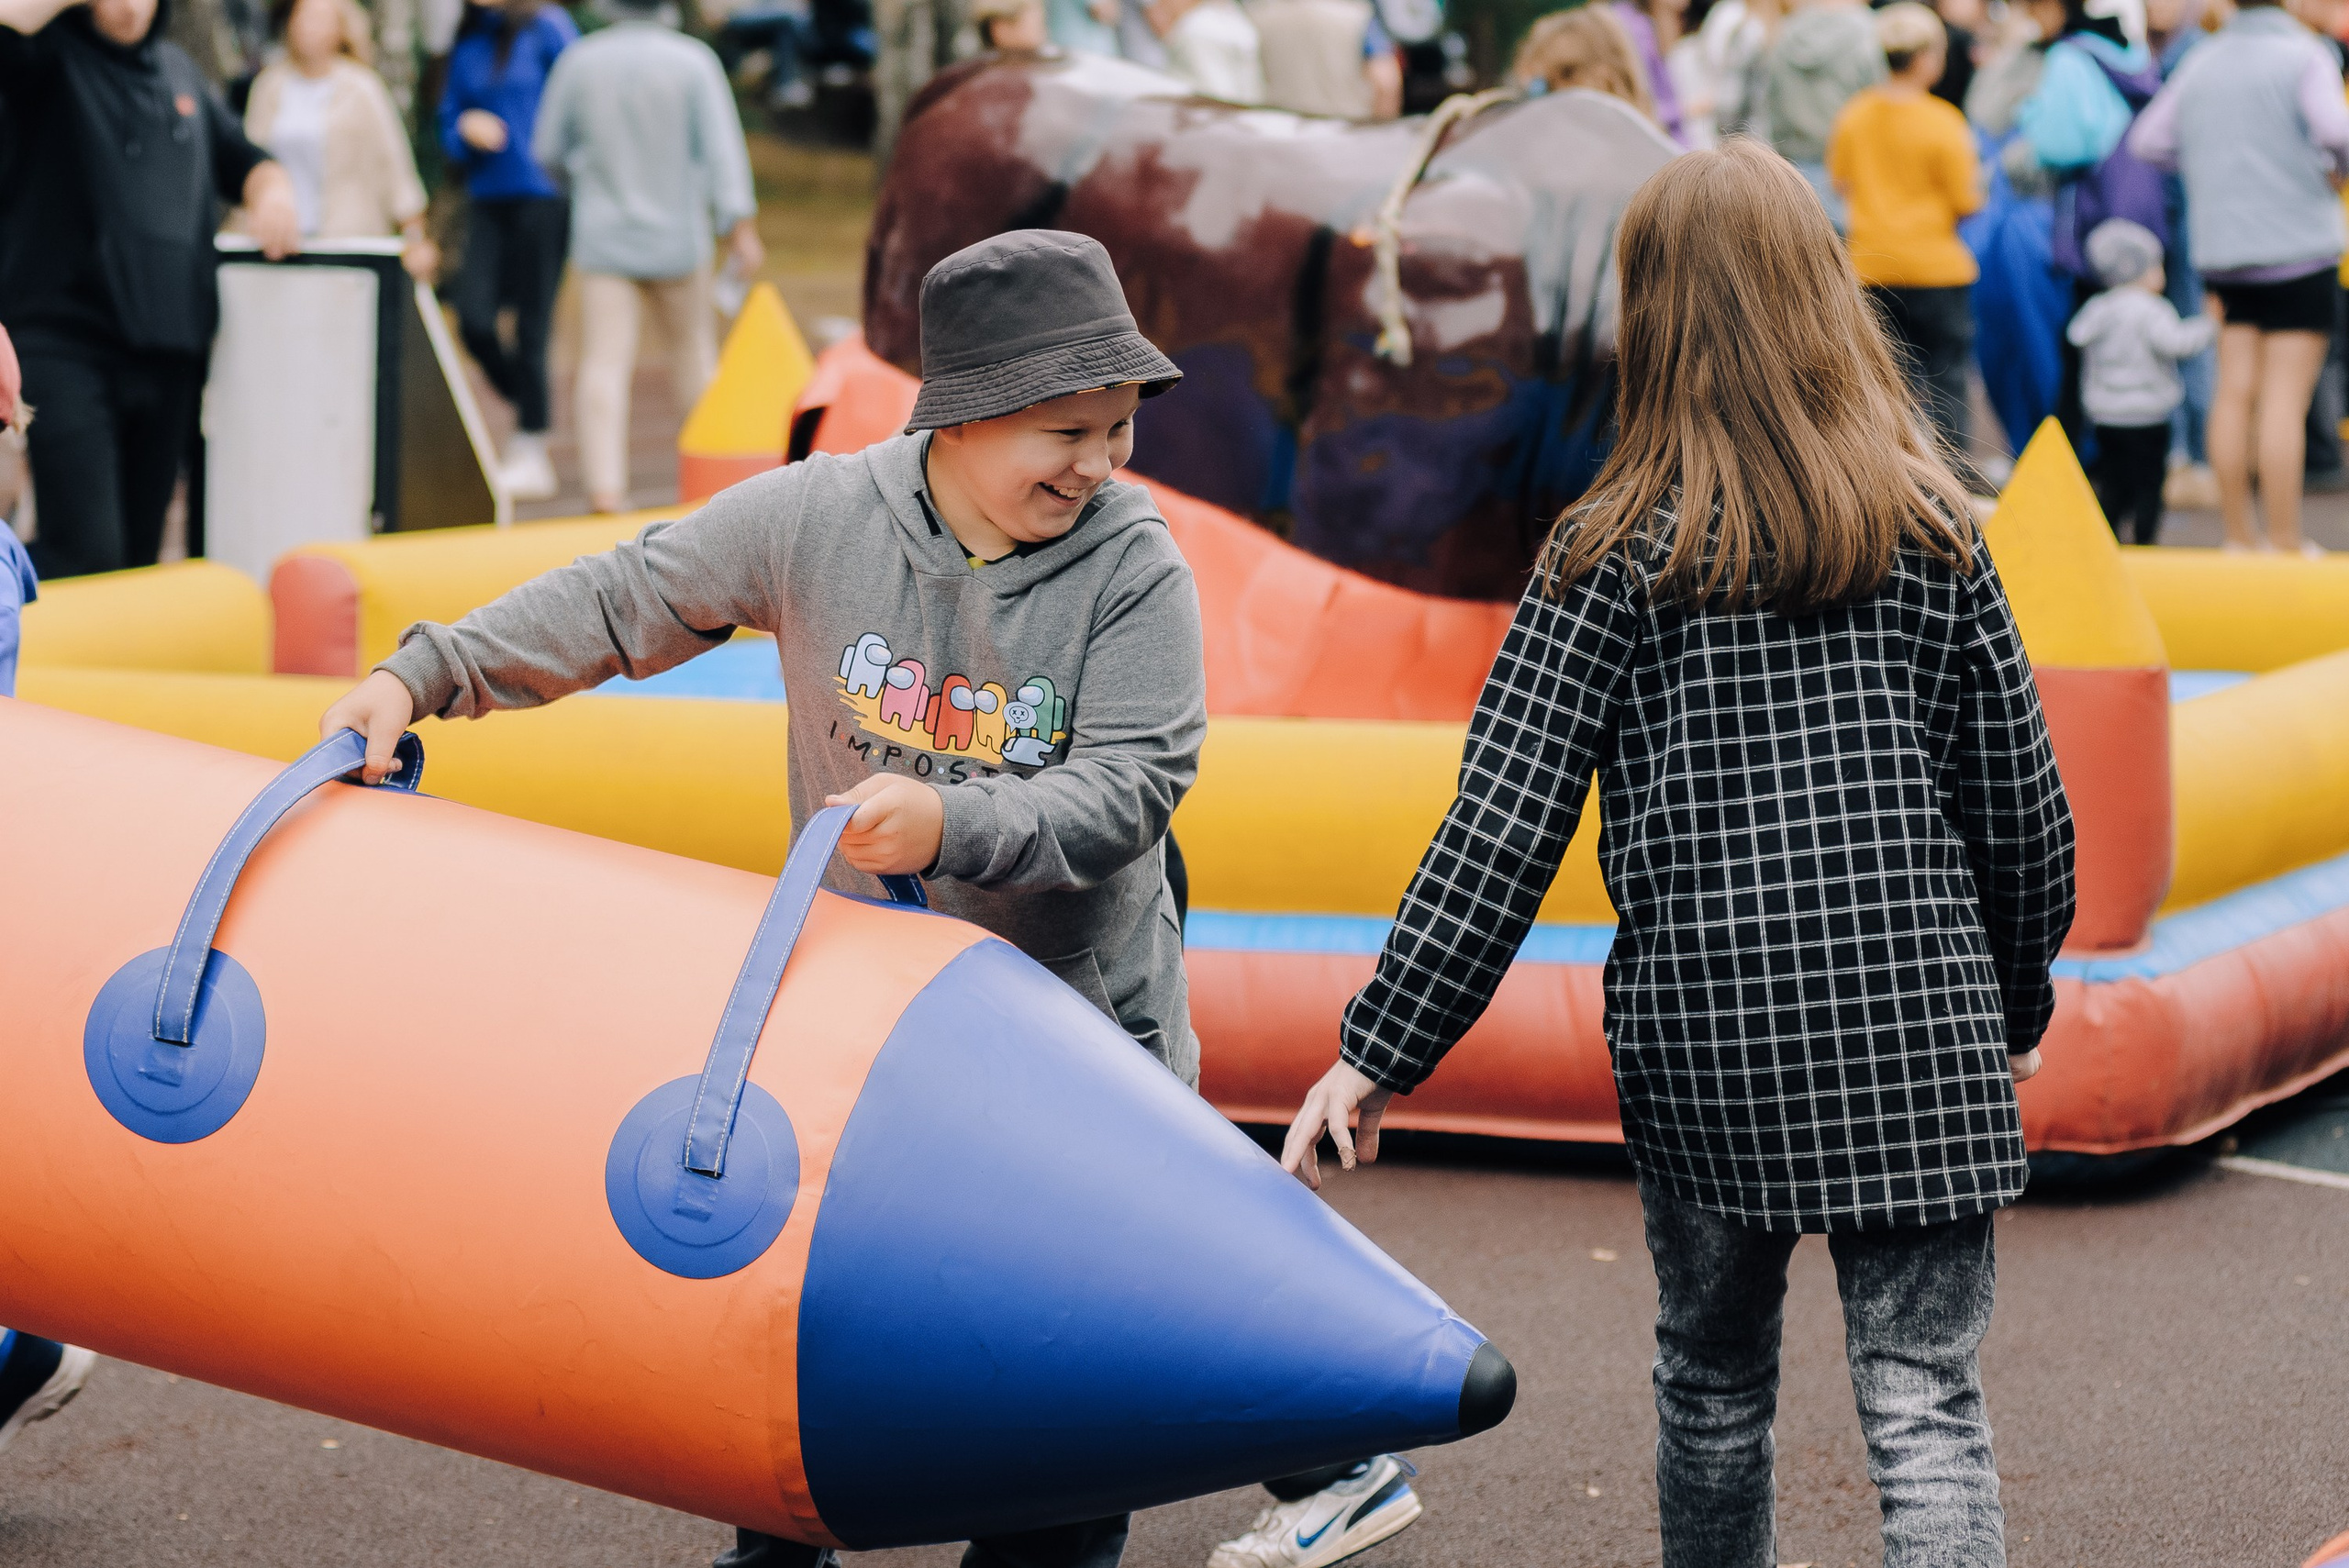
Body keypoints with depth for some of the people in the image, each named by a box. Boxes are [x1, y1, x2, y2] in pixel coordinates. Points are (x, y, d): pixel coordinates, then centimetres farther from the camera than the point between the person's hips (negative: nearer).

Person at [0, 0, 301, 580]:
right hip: (66, 343, -6)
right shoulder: (49, 56, -1)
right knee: (87, 553, -17)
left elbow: (239, 158, 27)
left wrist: (272, 191, 6)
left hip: (171, 351, 6)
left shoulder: (177, 70, 19)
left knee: (140, 551, 9)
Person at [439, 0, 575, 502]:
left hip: (542, 194, -5)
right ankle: (530, 408, 20)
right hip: (487, 198, 5)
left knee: (531, 324, 0)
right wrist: (465, 129, -6)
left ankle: (531, 453, 9)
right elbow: (449, 122, 16)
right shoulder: (468, 42, 11)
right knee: (474, 320, -5)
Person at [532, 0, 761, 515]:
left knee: (604, 364, -4)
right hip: (675, 236, 0)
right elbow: (721, 149, -14)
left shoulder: (579, 61, -3)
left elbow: (549, 150, 6)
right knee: (693, 348, 17)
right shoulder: (692, 61, -8)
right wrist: (741, 227, -14)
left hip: (602, 236, 0)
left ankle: (605, 488, -16)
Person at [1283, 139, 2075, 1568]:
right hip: (1915, 1025, 0)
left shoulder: (1610, 555, -4)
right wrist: (2021, 997, 21)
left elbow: (1501, 826, -7)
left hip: (1701, 1035, 0)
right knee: (1927, 1403, 1)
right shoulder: (1932, 531, 1)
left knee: (1714, 1384, 20)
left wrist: (1382, 1050, -3)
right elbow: (2021, 802, 5)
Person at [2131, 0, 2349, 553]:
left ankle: (2237, 536, 11)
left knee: (2235, 392, 7)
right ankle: (2285, 542, -4)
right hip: (2296, 245, -5)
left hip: (2221, 250, 5)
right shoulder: (2305, 56, -8)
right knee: (2285, 398, -5)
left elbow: (2148, 140, 15)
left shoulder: (2200, 61, 10)